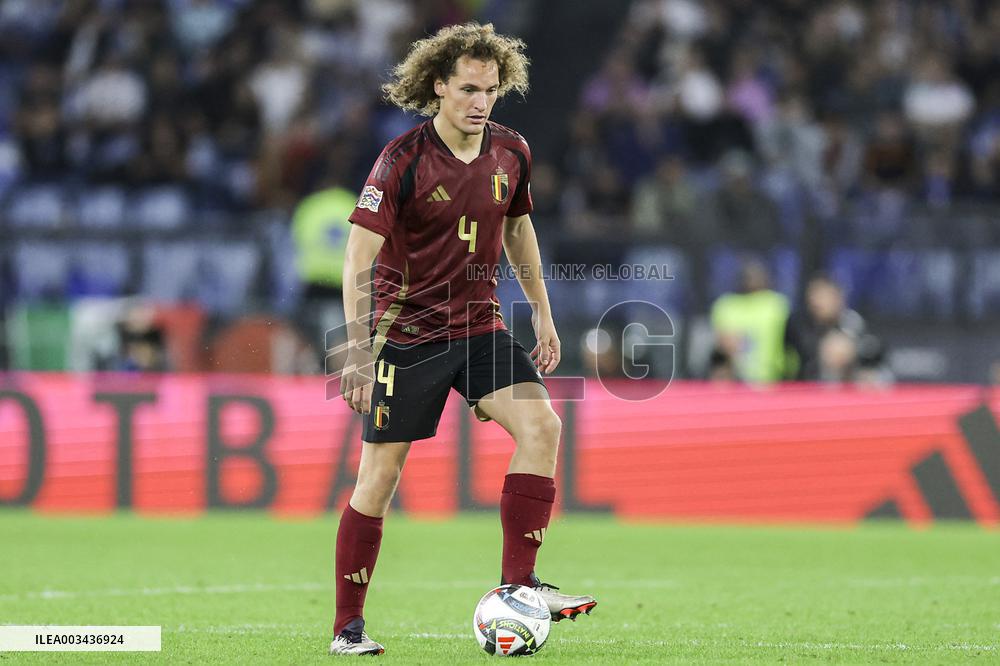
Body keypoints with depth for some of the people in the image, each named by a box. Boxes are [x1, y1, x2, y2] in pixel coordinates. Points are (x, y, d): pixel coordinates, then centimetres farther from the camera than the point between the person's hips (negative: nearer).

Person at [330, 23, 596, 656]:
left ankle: (518, 584, -12)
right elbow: (359, 255, -16)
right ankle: (347, 627, 7)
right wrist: (358, 352, -22)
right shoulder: (403, 159, -15)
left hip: (480, 326, 5)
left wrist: (542, 313, 17)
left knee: (541, 425, -17)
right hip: (406, 335, -5)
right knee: (380, 476, -3)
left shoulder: (511, 152, 1)